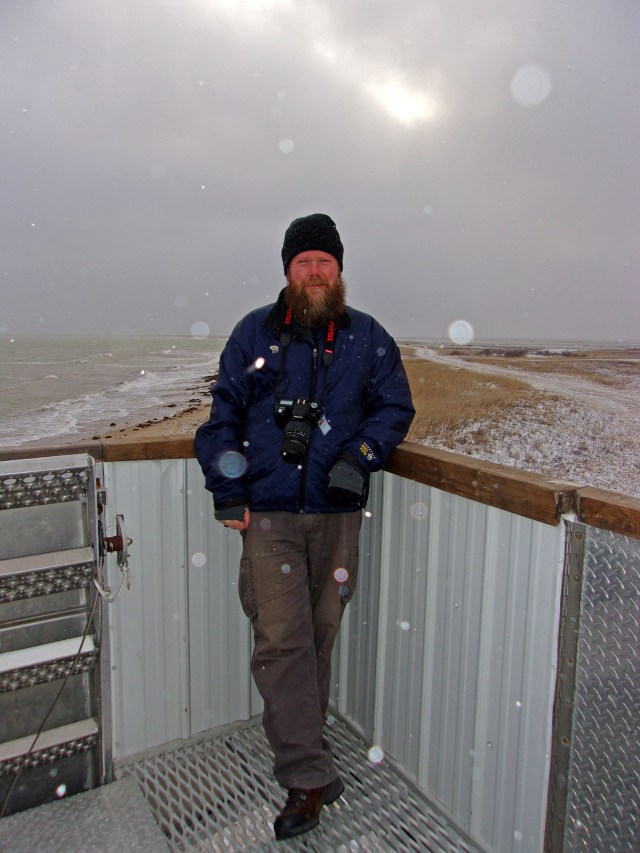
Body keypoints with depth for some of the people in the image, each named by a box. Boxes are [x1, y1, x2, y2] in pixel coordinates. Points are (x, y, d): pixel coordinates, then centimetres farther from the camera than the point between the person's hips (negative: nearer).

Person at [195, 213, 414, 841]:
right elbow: (224, 414, 6)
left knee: (320, 635, 12)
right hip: (268, 513, -1)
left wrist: (357, 458, -9)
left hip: (336, 513, 2)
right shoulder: (254, 333, 5)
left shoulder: (367, 337, 8)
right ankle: (309, 779, 7)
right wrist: (227, 493, 0)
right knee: (282, 641, -6)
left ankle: (300, 746, 34)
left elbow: (395, 405, 9)